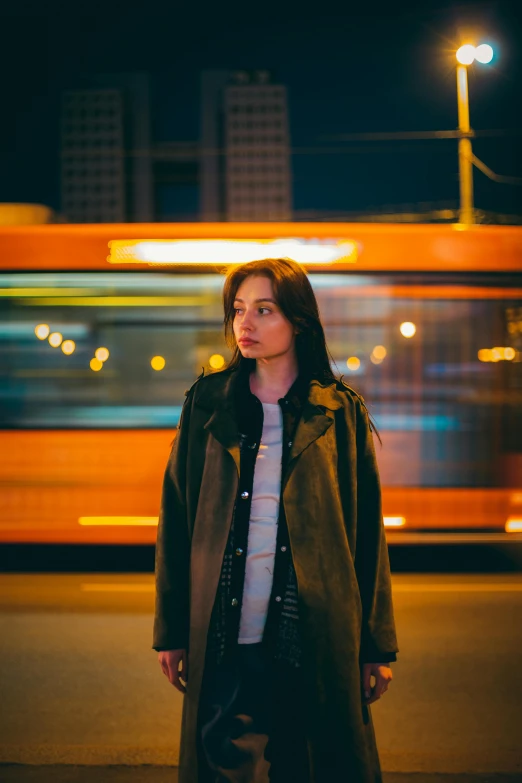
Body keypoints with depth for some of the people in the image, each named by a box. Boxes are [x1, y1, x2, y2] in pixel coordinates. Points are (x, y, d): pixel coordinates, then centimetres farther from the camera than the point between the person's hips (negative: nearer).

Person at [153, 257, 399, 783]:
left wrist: (379, 646, 1)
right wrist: (171, 631, 4)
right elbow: (175, 519, 7)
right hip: (225, 642, 1)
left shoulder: (341, 413, 3)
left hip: (315, 641, -1)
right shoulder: (206, 404, 6)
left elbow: (369, 533, 3)